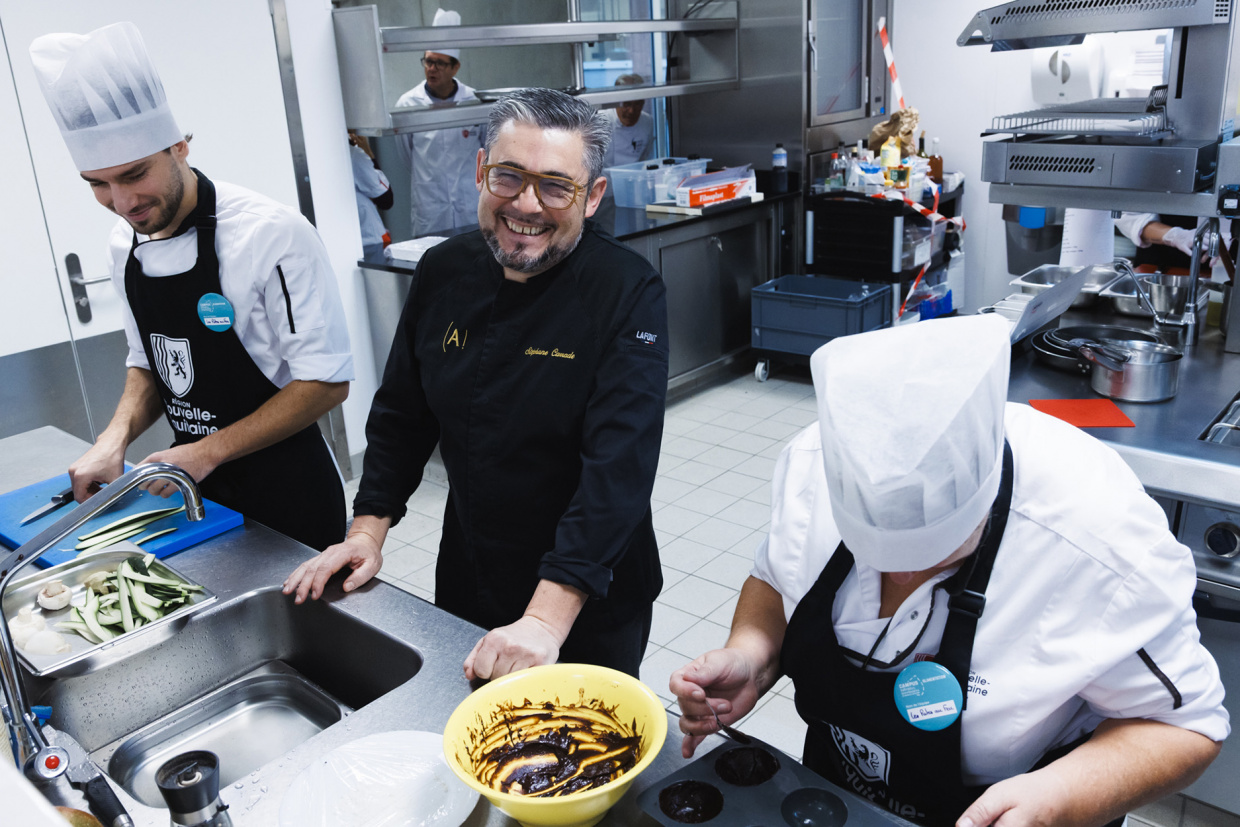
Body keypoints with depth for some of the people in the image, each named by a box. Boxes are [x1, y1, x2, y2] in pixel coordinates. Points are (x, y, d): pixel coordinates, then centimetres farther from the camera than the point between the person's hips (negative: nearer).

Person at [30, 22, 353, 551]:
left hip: (286, 490, -6)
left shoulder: (272, 235, -21)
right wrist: (116, 436, -5)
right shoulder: (125, 245, 2)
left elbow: (326, 382, -21)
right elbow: (148, 364, 13)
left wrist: (208, 451, -21)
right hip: (196, 486, 7)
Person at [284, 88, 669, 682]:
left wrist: (546, 620, -35)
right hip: (467, 577, 5)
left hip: (590, 601, -4)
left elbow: (619, 464, -30)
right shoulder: (443, 271, -5)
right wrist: (367, 531, -3)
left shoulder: (628, 293, -22)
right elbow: (401, 414, 5)